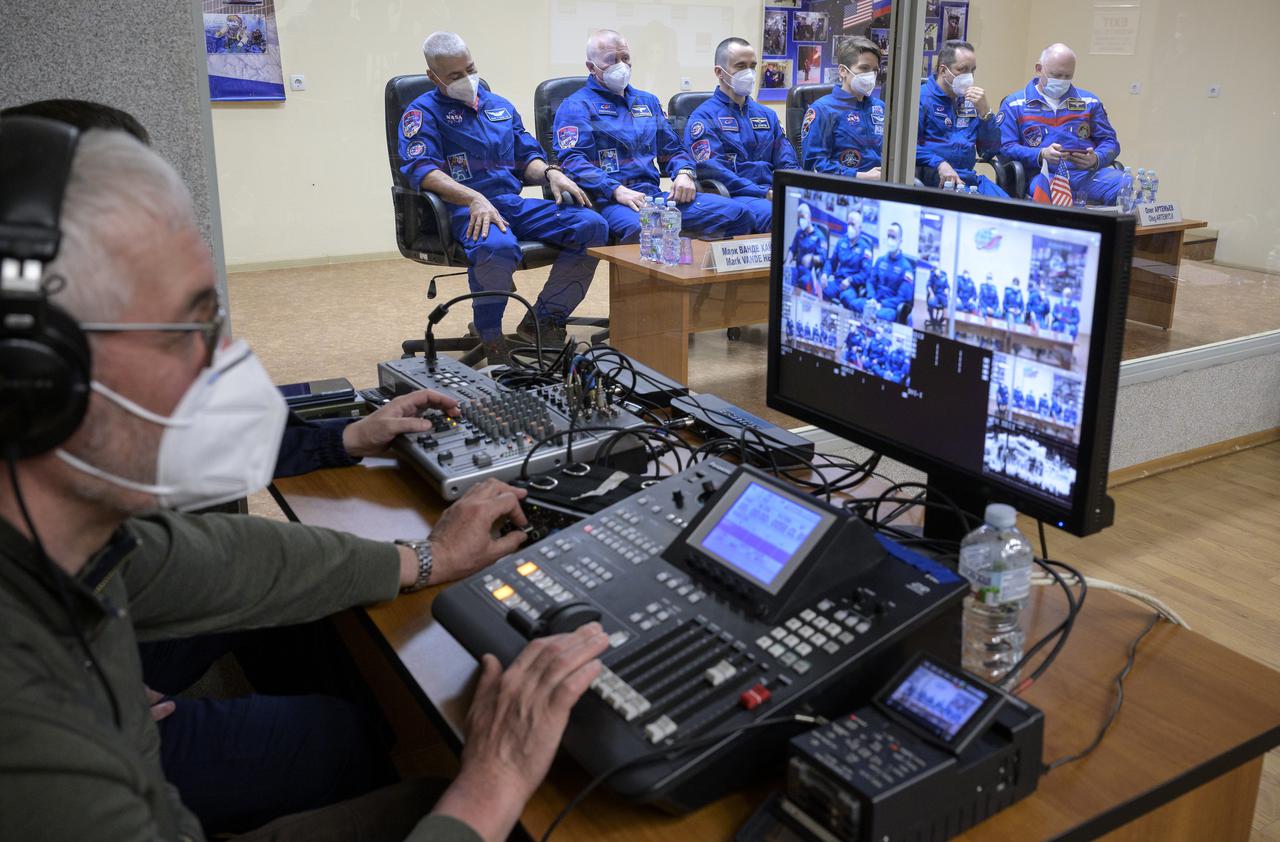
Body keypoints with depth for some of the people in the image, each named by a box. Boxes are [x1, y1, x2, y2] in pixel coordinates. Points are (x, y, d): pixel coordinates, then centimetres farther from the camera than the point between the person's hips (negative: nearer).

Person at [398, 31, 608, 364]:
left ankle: (541, 322, -5)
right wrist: (474, 198, -29)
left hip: (515, 203, 6)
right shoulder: (423, 112, 4)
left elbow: (527, 156, 25)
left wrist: (551, 173, 0)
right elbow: (422, 170, -12)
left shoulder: (500, 106, 24)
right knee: (496, 246, -42)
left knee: (592, 226, -16)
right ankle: (490, 338, -16)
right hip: (465, 209, -6)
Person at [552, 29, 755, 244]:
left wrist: (684, 173, 5)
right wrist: (617, 190, -21)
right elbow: (572, 160, -7)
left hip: (653, 194, 6)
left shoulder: (647, 101, 28)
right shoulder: (577, 106, 6)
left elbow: (673, 150, 31)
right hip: (609, 199, -6)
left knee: (738, 214, -13)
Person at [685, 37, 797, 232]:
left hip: (771, 192, 6)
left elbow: (788, 163, 20)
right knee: (772, 213, -39)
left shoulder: (767, 115, 24)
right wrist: (764, 194, -16)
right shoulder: (703, 117, 3)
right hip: (733, 196, -6)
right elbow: (712, 170, -11)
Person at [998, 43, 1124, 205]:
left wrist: (1096, 159, -5)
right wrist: (1041, 155, -16)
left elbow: (1110, 141, 20)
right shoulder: (1014, 104, 12)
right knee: (1042, 186, -43)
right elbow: (1005, 147, 1)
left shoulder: (1089, 101, 22)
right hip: (1045, 174, -3)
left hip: (1089, 172, 4)